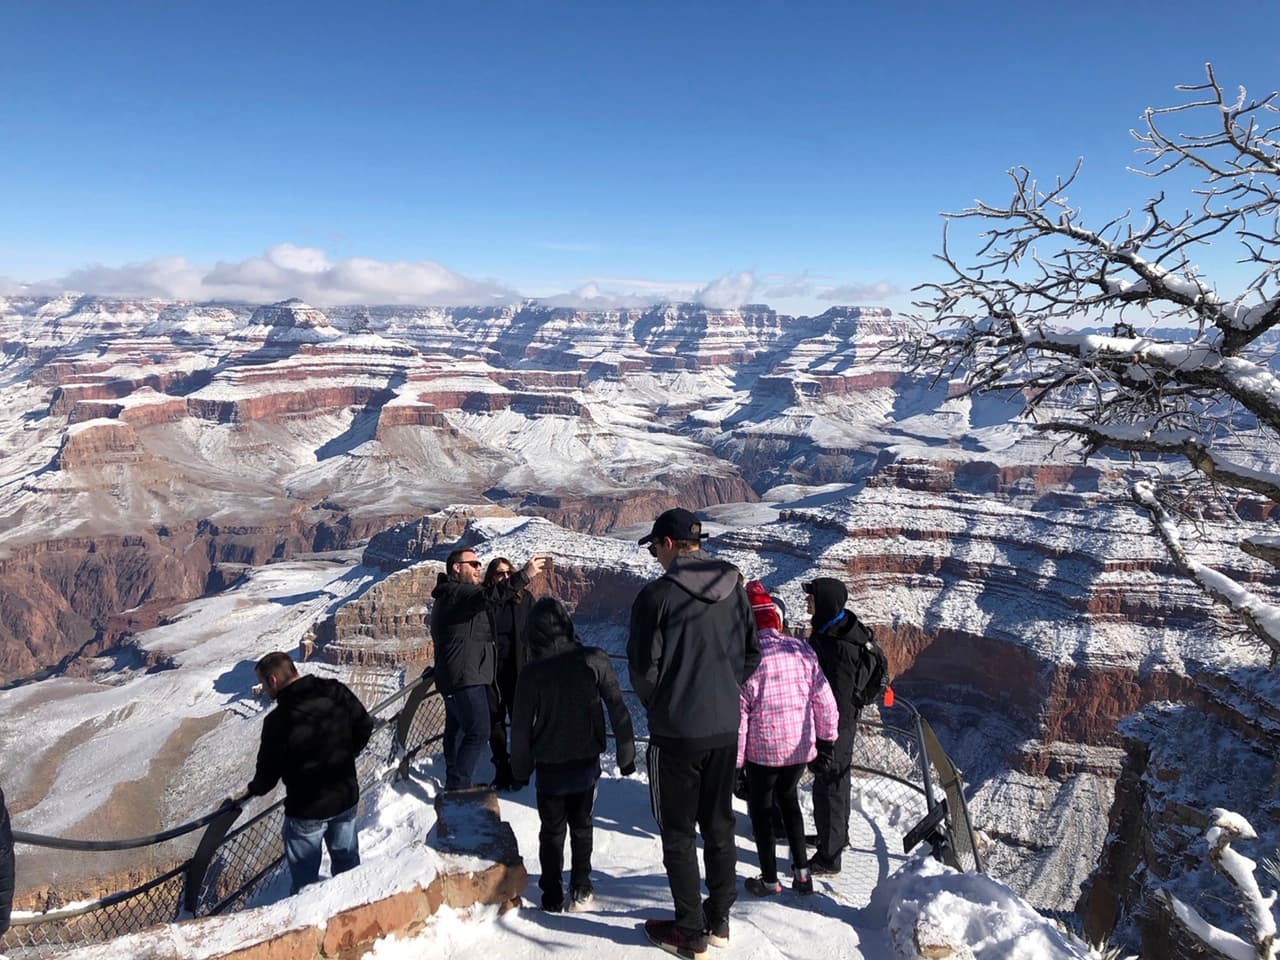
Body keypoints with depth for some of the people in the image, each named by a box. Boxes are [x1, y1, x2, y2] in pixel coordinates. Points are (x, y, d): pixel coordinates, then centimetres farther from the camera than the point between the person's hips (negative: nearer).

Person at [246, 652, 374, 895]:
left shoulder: (278, 721, -25)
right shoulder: (337, 693, -12)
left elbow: (269, 770, -13)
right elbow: (365, 725, 1)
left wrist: (255, 789, 9)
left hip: (307, 810, -5)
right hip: (346, 798, 6)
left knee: (304, 875, 16)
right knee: (347, 861, 25)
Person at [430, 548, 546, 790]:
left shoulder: (455, 594, 23)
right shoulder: (454, 592, -15)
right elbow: (487, 597, -33)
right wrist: (524, 575, -36)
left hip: (456, 677, 11)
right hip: (464, 677, -11)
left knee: (458, 730, 16)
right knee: (478, 731, -13)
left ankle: (454, 784, 25)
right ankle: (459, 787, -11)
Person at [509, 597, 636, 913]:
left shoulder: (531, 672, -15)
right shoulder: (595, 660, -14)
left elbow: (521, 726, -8)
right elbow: (618, 710, -10)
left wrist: (520, 768, 7)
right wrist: (626, 755, 1)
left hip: (549, 768, -1)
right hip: (587, 762, 1)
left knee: (552, 831, 17)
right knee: (581, 825, 20)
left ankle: (552, 896, 25)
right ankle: (580, 890, 25)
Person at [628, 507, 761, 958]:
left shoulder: (658, 593, -16)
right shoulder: (733, 587, 1)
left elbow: (643, 666, -12)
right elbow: (751, 654, 8)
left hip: (675, 732, -5)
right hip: (725, 727, 6)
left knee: (678, 833, 9)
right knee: (719, 825, 19)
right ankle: (719, 920, 31)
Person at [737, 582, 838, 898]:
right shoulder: (802, 650, -6)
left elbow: (738, 714, -14)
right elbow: (824, 699, -1)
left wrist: (735, 761, -5)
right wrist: (827, 740, 11)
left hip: (763, 750, -4)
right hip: (801, 747, 4)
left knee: (760, 808, 15)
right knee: (788, 797, 26)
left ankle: (770, 879, 23)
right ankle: (801, 871, 26)